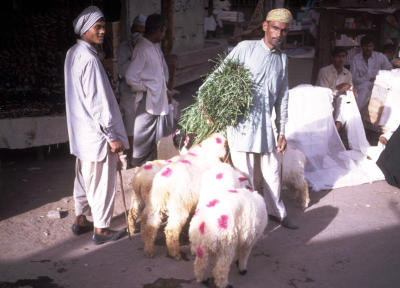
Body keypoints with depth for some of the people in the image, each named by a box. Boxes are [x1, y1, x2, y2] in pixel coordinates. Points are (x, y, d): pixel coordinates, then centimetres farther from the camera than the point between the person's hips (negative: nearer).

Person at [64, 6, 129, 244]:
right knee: (102, 181, 2)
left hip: (80, 131, 10)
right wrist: (113, 136, -18)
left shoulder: (73, 54, 8)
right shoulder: (89, 59, -21)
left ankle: (81, 220, 33)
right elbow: (97, 103, -23)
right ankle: (101, 229, 14)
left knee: (84, 177, 20)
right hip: (97, 133, -10)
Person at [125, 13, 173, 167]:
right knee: (145, 136, 3)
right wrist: (146, 89, -12)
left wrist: (166, 90, 13)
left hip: (161, 99, 9)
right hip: (148, 100, -9)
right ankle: (138, 165, 18)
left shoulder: (155, 46, 11)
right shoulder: (142, 49, -18)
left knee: (165, 133, 16)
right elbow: (130, 77, -24)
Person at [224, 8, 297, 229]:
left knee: (272, 170, 16)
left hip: (265, 124, 6)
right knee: (245, 174, -2)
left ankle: (276, 211, 37)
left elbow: (282, 97, 15)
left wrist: (282, 131, 14)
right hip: (241, 122, -5)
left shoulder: (282, 59, 13)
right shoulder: (245, 48, -5)